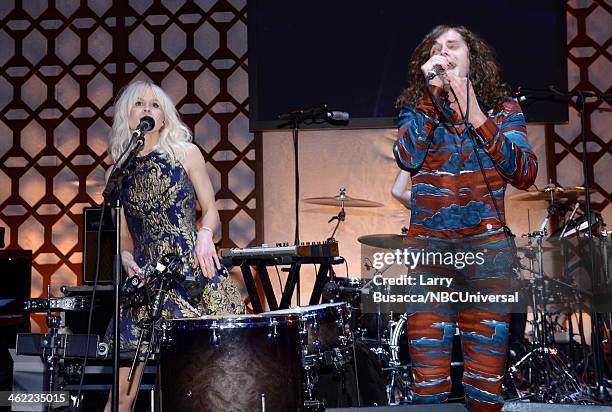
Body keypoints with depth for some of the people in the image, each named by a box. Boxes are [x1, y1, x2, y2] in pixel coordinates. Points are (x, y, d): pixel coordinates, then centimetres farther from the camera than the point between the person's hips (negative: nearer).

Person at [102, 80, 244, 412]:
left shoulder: (186, 154, 6)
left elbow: (210, 211, 9)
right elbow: (125, 237, 16)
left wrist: (205, 234, -12)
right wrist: (127, 260, -4)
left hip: (194, 269, -1)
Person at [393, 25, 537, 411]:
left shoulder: (503, 107, 9)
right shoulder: (416, 107, 11)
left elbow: (525, 174, -5)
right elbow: (407, 158, -9)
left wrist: (477, 118, -14)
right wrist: (432, 91, -9)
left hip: (487, 248, 0)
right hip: (428, 248, 0)